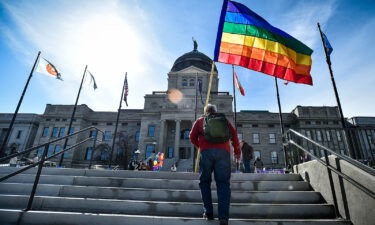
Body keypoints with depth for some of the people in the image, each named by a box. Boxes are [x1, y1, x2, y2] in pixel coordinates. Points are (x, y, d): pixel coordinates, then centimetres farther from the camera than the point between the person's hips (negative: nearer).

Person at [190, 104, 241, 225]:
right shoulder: (224, 120, 23)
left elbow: (192, 137, 14)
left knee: (205, 181, 12)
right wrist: (237, 150, 23)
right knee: (223, 182, 3)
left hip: (206, 151, -1)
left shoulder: (200, 120, 20)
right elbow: (234, 134, 15)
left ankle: (208, 213, 11)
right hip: (223, 152, 1)